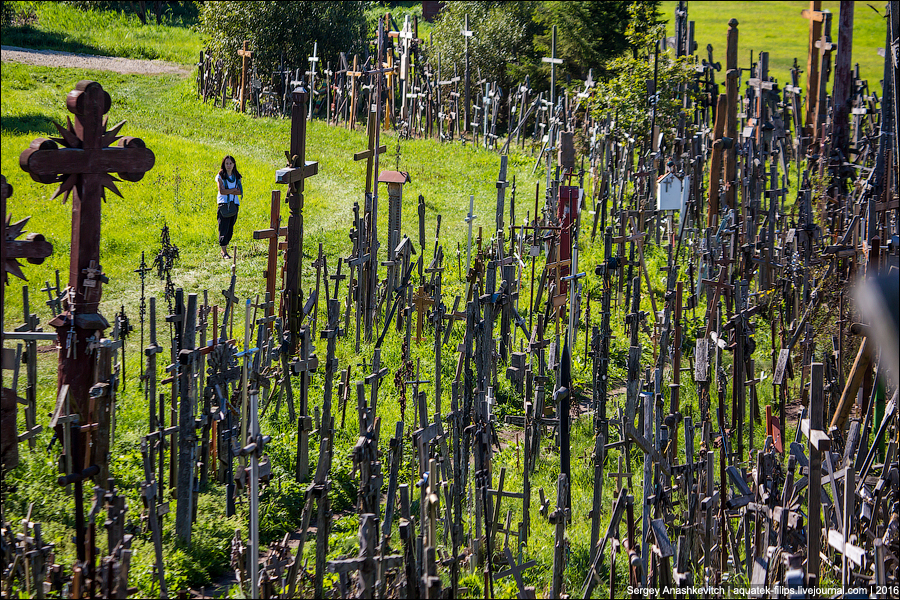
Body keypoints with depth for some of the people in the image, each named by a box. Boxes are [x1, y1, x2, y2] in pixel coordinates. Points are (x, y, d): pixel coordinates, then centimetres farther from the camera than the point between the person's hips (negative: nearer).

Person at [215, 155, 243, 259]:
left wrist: (228, 191, -11)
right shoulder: (220, 176, 1)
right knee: (224, 228, -11)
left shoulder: (237, 177, 13)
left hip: (234, 204, 4)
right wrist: (234, 189, -6)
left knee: (230, 229, 3)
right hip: (223, 204, -4)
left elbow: (240, 192, 2)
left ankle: (224, 249, 11)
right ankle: (224, 251, -12)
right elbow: (222, 191, -11)